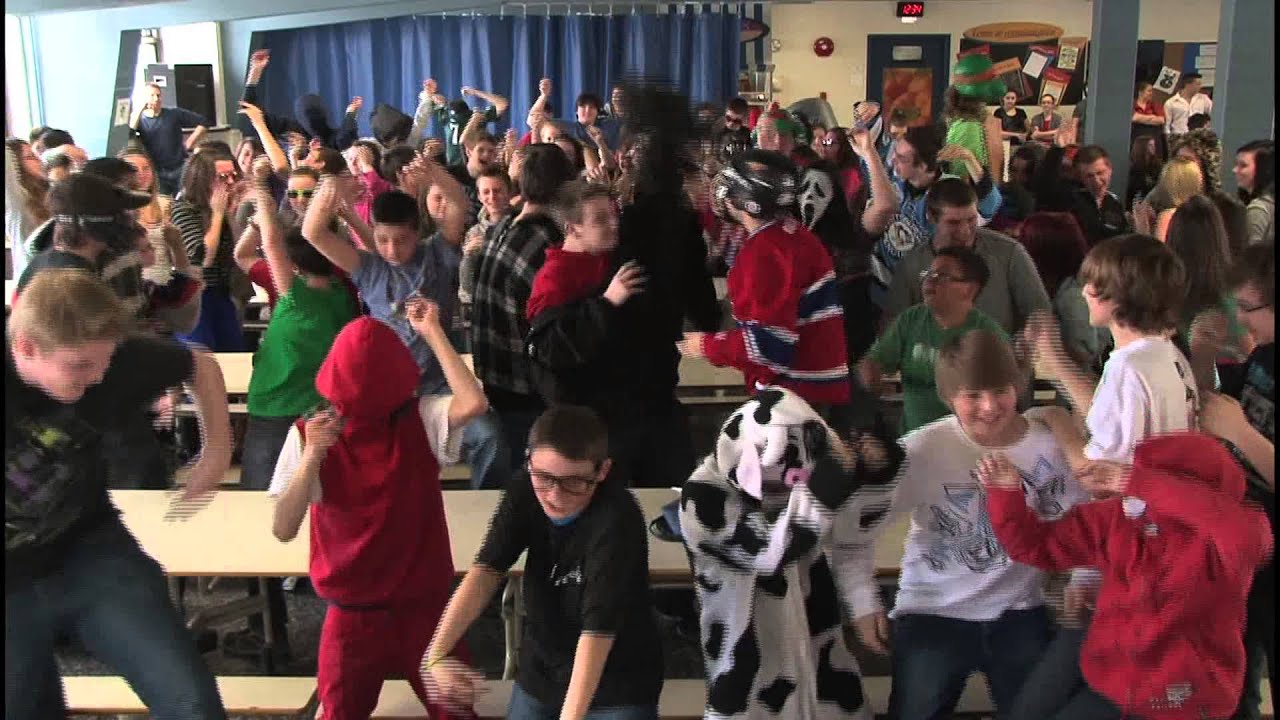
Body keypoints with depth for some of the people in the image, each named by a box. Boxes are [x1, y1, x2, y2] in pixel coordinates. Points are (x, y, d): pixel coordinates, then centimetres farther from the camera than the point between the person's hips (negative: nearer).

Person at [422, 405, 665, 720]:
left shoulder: (617, 521, -28)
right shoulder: (525, 492, -12)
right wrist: (437, 653, -31)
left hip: (617, 686, -5)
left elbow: (598, 627, -33)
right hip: (540, 672, 5)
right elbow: (487, 570, -19)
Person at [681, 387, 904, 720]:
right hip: (750, 665, -5)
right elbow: (771, 550, -31)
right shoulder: (703, 496, -21)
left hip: (819, 650, 5)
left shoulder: (795, 476, -6)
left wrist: (875, 471, -12)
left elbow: (853, 531, 6)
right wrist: (826, 487, -38)